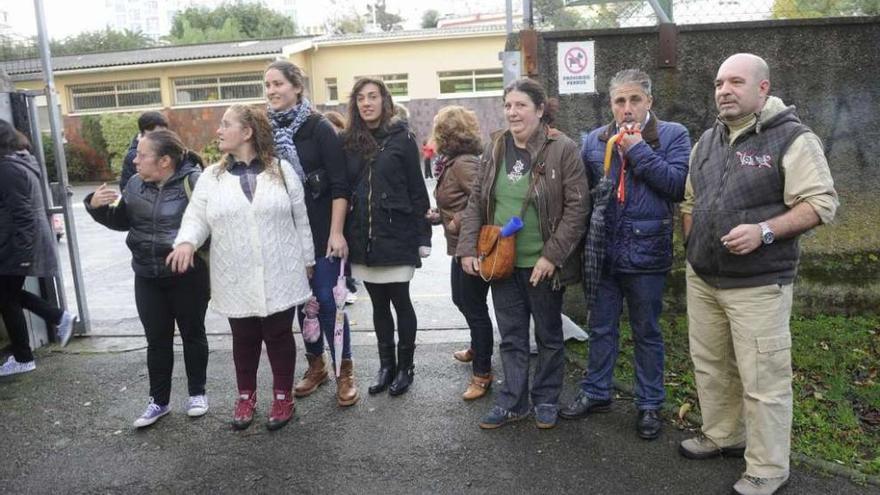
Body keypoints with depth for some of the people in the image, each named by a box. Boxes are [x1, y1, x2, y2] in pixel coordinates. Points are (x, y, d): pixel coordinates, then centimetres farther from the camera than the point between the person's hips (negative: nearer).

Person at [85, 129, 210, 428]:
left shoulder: (194, 181, -15)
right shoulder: (135, 185, 4)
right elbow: (122, 221, 16)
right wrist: (97, 206, -1)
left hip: (188, 275, -5)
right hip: (147, 277, 5)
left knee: (192, 334, 12)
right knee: (157, 340, 13)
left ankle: (197, 393, 30)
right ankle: (159, 401, 27)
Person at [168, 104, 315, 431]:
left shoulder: (282, 170, 1)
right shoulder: (211, 177, 5)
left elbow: (301, 220, 4)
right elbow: (197, 217, 0)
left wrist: (307, 261, 6)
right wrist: (187, 241, -22)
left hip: (279, 276, -1)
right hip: (236, 280, 2)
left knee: (279, 335, 9)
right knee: (244, 338, 13)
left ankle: (283, 396, 25)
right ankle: (246, 396, 32)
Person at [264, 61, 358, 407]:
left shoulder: (319, 128, -8)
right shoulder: (267, 129, 6)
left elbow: (340, 185, -10)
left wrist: (336, 232, -15)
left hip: (321, 232, -4)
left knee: (327, 300, -3)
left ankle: (344, 372, 11)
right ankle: (315, 365, 28)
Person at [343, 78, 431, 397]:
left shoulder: (401, 138, -3)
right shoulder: (348, 142, 7)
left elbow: (417, 190, -5)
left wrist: (423, 236, -9)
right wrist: (342, 235, 4)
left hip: (396, 236, -4)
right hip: (362, 238, 4)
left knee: (400, 301, 6)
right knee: (378, 305, 13)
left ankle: (405, 367, 20)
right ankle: (386, 365, 26)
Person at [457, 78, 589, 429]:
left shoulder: (562, 150, -10)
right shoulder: (494, 150, 5)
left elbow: (577, 206, -12)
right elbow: (476, 201, 9)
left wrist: (552, 256, -17)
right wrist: (468, 248, -1)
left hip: (543, 265, -4)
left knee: (548, 335, 14)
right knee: (511, 337, 14)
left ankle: (546, 400, 31)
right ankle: (512, 401, 28)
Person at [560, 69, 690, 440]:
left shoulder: (673, 135, -4)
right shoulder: (594, 141, 6)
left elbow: (679, 185, -17)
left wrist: (639, 151, -17)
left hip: (646, 254, -3)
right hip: (603, 253, 3)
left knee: (647, 333, 12)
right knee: (601, 329, 16)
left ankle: (650, 404, 27)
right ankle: (596, 393, 33)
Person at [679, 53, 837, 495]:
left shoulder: (792, 139, -9)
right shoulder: (707, 141, 12)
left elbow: (821, 203, -13)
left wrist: (763, 232, -24)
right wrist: (693, 248, 8)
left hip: (758, 284, -6)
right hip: (702, 279, 7)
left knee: (763, 379, 2)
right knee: (710, 365, 17)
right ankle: (722, 435, 37)